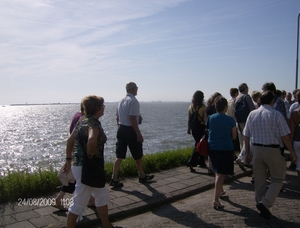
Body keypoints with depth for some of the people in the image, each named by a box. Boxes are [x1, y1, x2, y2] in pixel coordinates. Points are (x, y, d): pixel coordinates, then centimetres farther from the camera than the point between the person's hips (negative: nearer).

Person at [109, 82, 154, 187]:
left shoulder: (121, 101, 11)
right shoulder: (134, 101, -14)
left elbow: (118, 118, 14)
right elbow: (133, 119, -21)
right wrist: (139, 134, -19)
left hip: (121, 129, 7)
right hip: (130, 130, -7)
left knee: (119, 156, 7)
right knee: (138, 155, 11)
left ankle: (114, 179, 3)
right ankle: (142, 176, 27)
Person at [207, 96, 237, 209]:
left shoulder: (210, 118, 0)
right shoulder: (230, 120, -8)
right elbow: (234, 136, 2)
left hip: (212, 148, 4)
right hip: (226, 148, -4)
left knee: (217, 172, 23)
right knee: (221, 174, -2)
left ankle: (220, 191, 41)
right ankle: (216, 199, -9)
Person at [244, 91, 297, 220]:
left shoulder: (252, 114, 3)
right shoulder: (276, 115, -10)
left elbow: (246, 136, 5)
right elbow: (284, 137, -9)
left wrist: (247, 152, 13)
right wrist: (292, 152, 2)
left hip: (256, 149, 4)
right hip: (272, 150, -4)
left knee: (259, 180, 14)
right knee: (277, 179, 11)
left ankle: (260, 204, 25)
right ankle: (265, 204, -4)